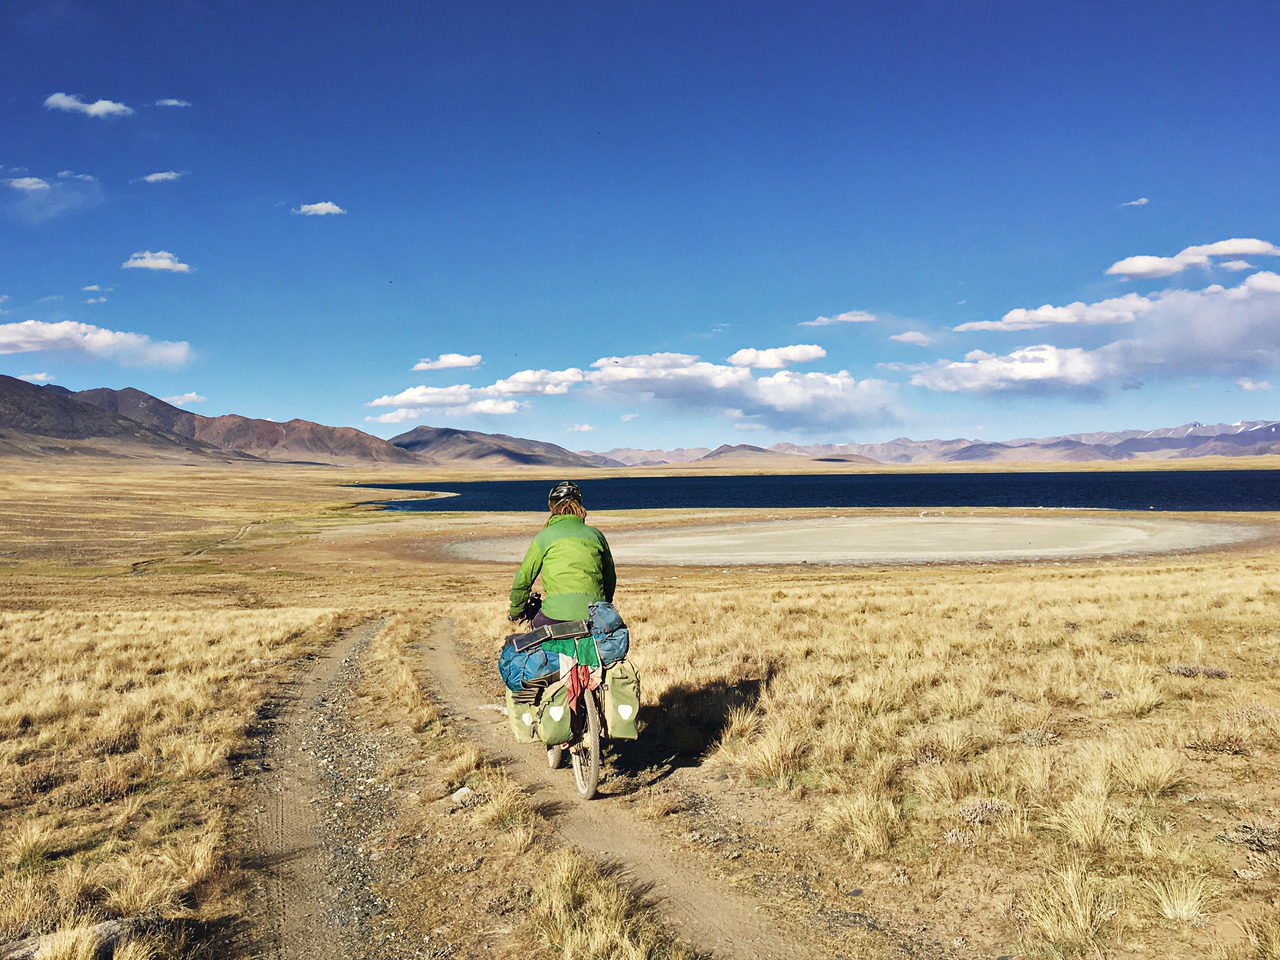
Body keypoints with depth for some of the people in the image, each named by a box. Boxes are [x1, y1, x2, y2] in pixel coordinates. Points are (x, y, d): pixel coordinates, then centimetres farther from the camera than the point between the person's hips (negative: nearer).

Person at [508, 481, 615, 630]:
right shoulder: (596, 534, 16)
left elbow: (524, 576, 11)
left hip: (558, 613, -3)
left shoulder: (545, 535, 8)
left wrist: (515, 611, 27)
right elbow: (610, 577, 24)